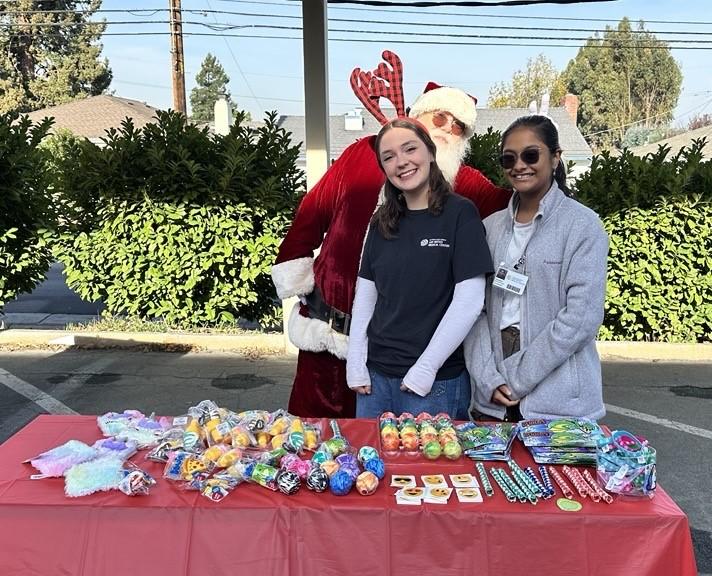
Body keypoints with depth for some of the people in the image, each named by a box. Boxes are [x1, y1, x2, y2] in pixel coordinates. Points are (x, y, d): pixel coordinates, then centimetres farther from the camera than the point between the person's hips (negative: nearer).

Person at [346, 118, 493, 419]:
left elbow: (469, 301, -13)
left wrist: (426, 368, -13)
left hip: (437, 381, -4)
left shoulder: (460, 213, -8)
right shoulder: (383, 221, 7)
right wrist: (355, 365, 1)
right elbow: (364, 297, 8)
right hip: (375, 375, 5)